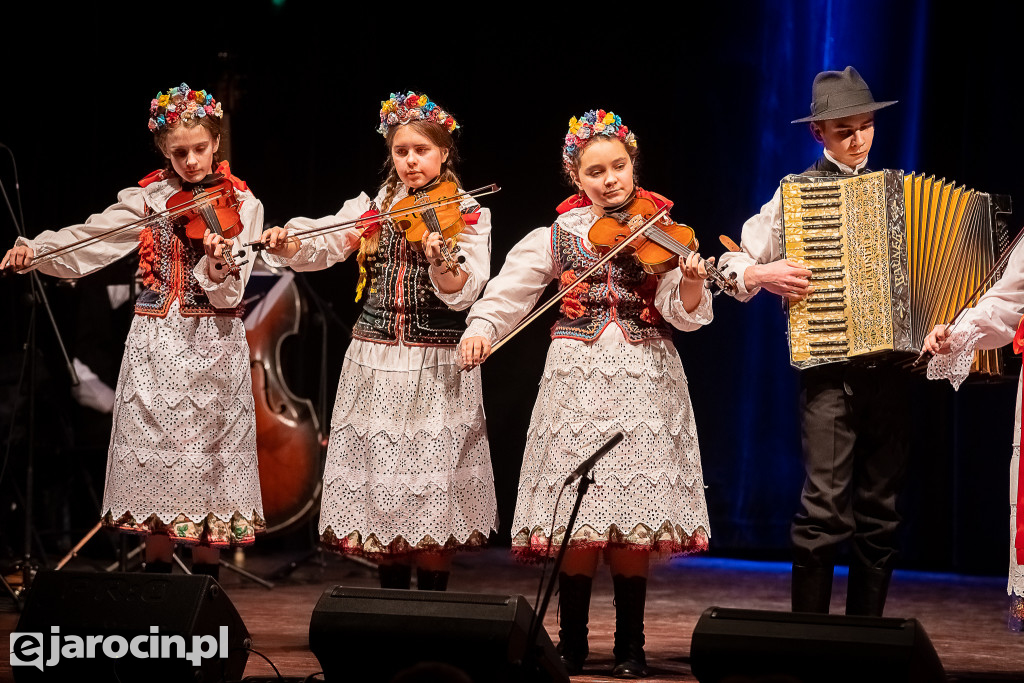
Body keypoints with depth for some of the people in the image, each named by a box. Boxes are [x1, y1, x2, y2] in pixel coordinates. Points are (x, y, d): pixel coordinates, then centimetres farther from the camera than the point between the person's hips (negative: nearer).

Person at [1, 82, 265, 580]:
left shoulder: (241, 204, -1)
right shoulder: (148, 199, 5)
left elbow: (228, 295, -9)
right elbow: (89, 239, -2)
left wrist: (217, 263, -30)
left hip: (212, 347, -2)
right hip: (156, 345, 2)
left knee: (208, 461, -1)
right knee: (153, 454, 2)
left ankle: (205, 579, 8)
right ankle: (157, 578, 12)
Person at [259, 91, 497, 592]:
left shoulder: (468, 216, -1)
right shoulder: (371, 209, 9)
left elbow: (464, 293, -14)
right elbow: (317, 247, -3)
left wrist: (439, 260, -34)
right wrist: (285, 243, -25)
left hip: (437, 368, -3)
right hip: (375, 364, 3)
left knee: (433, 498, -3)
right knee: (380, 477, 5)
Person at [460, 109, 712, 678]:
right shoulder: (558, 237, 6)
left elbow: (685, 314, -7)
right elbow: (506, 293, 3)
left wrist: (692, 282, -28)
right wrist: (481, 327, -16)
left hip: (645, 383, 0)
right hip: (577, 383, 1)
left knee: (635, 515, -3)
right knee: (575, 514, -4)